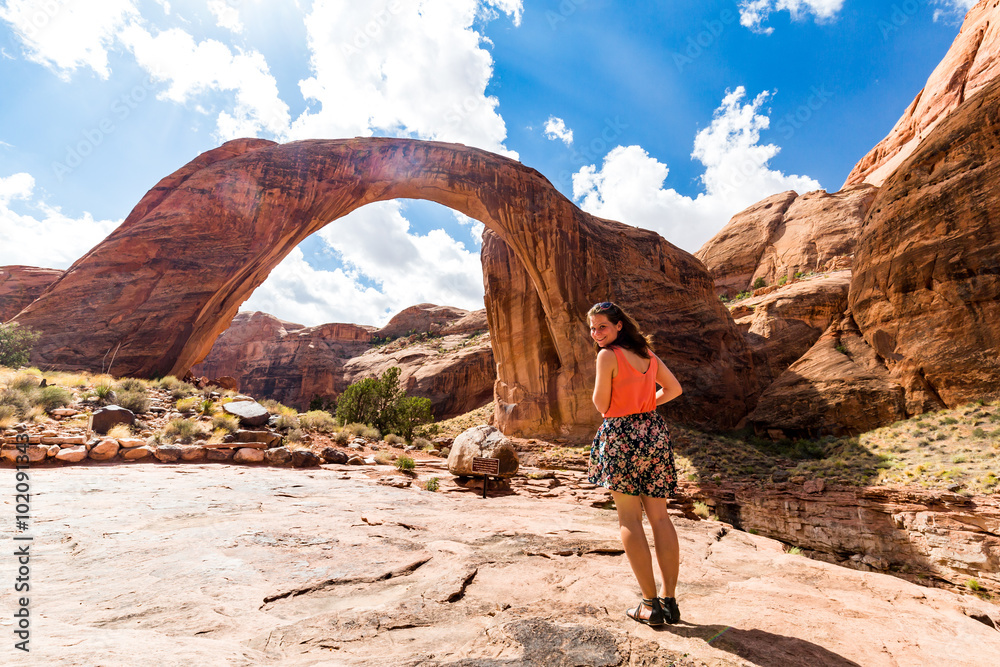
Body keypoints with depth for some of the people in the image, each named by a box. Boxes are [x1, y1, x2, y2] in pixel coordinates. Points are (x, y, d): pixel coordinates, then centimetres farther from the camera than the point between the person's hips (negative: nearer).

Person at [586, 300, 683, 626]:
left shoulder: (608, 356, -12)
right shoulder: (646, 352, 9)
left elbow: (602, 406, -8)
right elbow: (674, 388, 16)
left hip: (622, 435, -7)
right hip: (654, 432, 7)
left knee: (630, 520, 5)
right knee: (660, 517, 11)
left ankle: (650, 605, 9)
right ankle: (669, 601, 19)